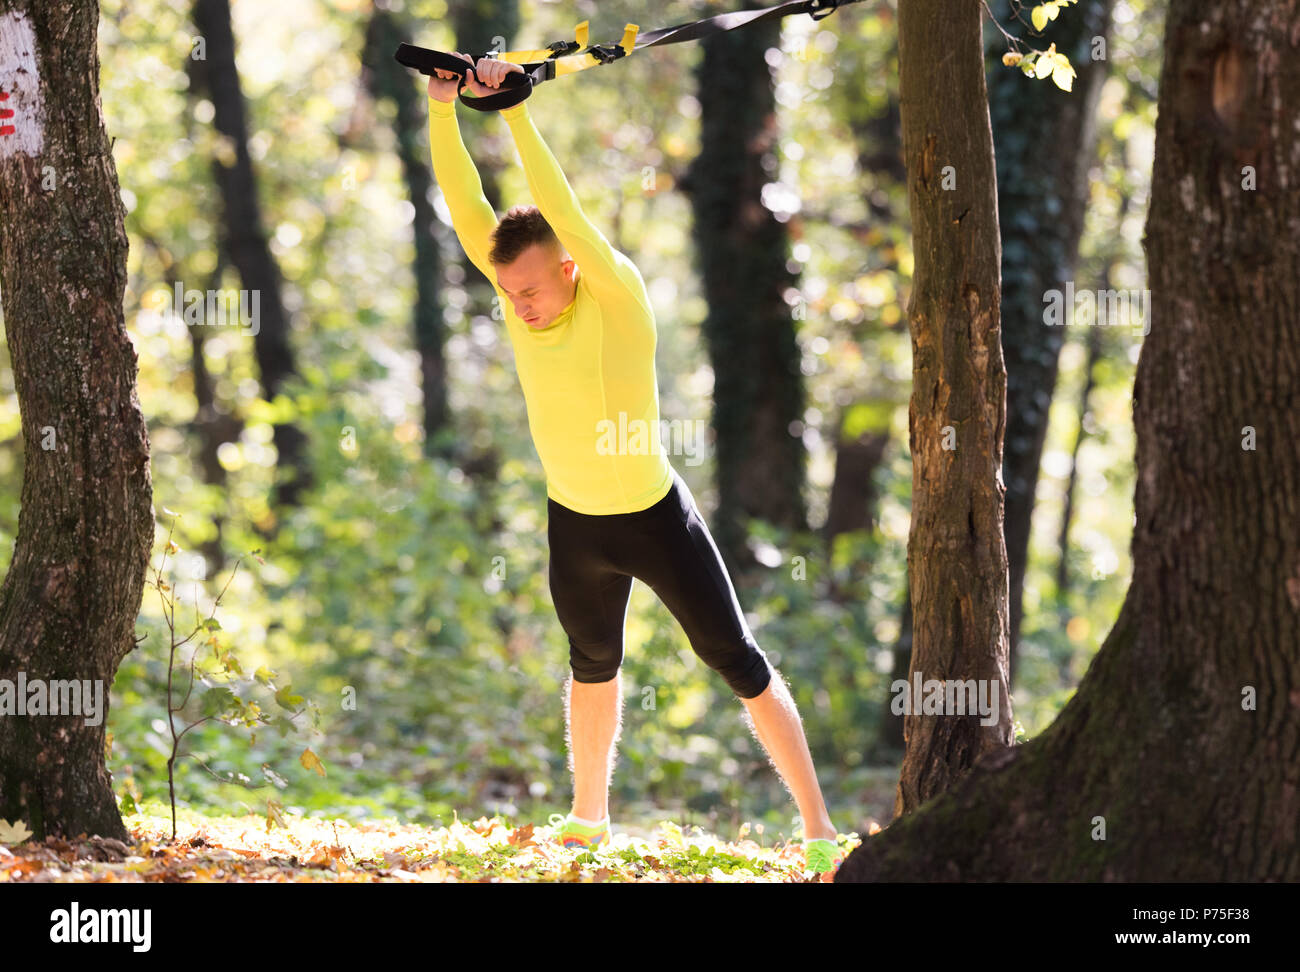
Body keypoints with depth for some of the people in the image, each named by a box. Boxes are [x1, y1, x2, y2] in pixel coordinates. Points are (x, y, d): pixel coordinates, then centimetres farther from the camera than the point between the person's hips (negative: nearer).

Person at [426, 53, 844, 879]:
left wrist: (515, 109, -39)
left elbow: (566, 213, -38)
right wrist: (444, 108, -27)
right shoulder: (521, 291, -10)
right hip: (574, 524, 6)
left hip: (655, 517, -6)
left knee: (739, 662, 0)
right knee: (594, 664, 24)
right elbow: (467, 207, -17)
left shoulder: (617, 297, -25)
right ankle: (589, 816, 42)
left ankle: (819, 830, 4)